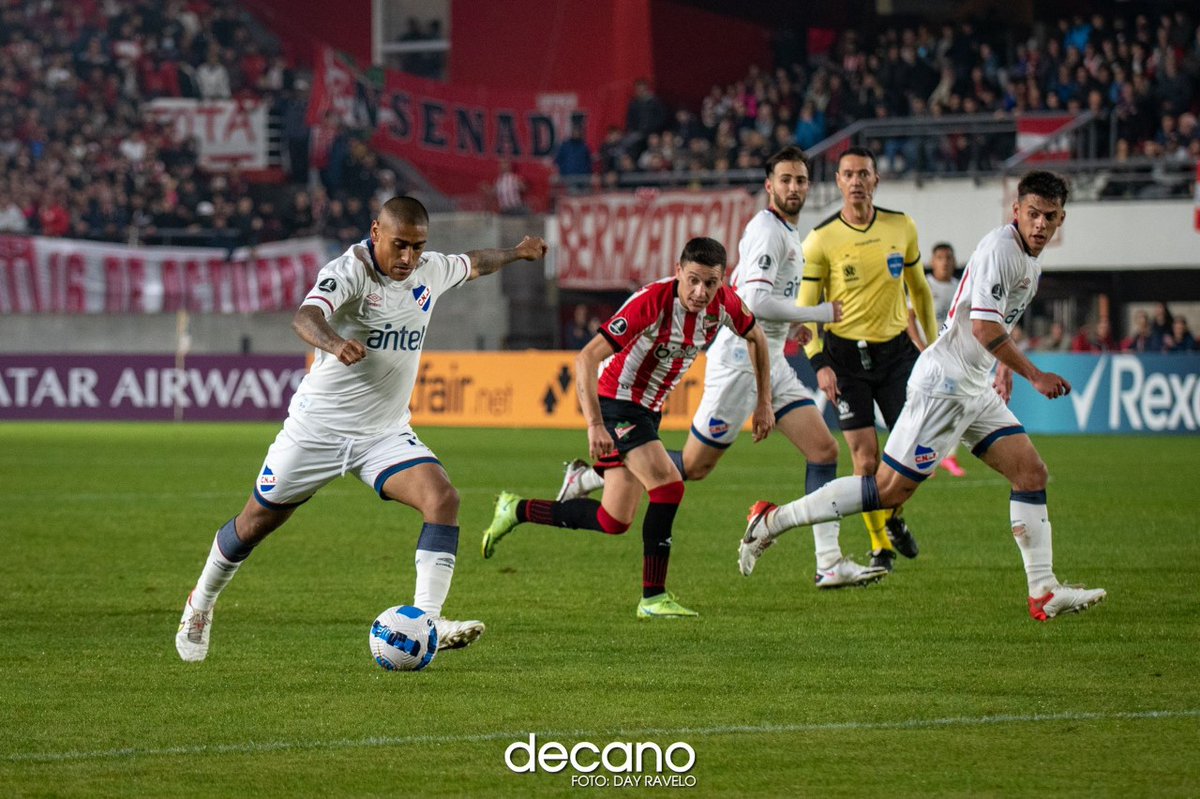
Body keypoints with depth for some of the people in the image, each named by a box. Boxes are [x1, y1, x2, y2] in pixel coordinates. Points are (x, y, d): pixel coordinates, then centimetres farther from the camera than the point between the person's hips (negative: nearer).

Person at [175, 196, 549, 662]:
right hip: (317, 427, -4)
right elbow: (305, 317, -41)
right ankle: (201, 603, 36)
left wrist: (515, 253, 32)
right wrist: (333, 343, -61)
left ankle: (426, 622, -25)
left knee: (443, 500, -21)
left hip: (387, 434, 5)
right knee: (256, 522, 9)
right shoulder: (349, 271, -21)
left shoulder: (430, 271, 0)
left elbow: (472, 264, 25)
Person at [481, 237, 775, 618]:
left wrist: (764, 402, 12)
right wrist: (595, 425, -35)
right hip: (615, 402, -8)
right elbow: (587, 358, -29)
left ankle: (516, 510, 25)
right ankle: (653, 598, -15)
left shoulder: (724, 303, -8)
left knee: (613, 522, 9)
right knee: (668, 486, -24)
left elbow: (756, 336, 16)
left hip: (647, 410, 8)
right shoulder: (652, 301, -28)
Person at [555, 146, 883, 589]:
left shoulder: (788, 233, 16)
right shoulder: (767, 230, -15)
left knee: (824, 450, -2)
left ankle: (830, 562, -4)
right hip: (741, 359, -9)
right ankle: (588, 478, 10)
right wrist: (818, 313, -19)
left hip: (769, 360, 9)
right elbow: (755, 301, -26)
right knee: (694, 466, -3)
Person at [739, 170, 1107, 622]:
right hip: (942, 384, -10)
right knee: (891, 489, -9)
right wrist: (1033, 375, -18)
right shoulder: (999, 247, -17)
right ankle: (772, 521, -1)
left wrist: (1005, 369, 27)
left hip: (974, 389, 10)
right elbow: (984, 327, -23)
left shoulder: (1032, 261, 14)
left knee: (1031, 472, 1)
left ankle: (1044, 593, 1)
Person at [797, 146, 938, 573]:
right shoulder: (821, 240, -7)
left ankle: (894, 518, 23)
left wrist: (933, 345, 14)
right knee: (865, 457, -6)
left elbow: (918, 288, 15)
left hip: (896, 347, 3)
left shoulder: (902, 227, 2)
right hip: (845, 352, -3)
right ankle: (880, 546, 10)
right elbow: (805, 306, -4)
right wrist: (819, 363, -13)